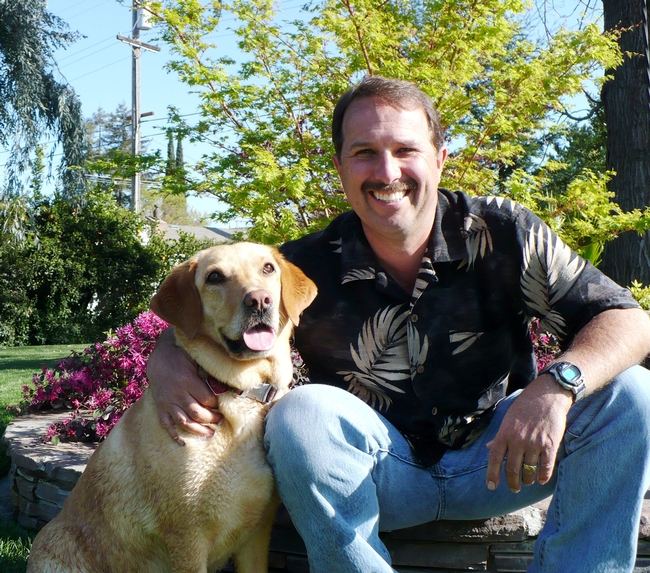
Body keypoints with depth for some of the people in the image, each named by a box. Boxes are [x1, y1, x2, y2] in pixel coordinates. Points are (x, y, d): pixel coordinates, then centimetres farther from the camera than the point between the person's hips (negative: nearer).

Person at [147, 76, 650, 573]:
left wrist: (557, 383, -34)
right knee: (299, 415, -30)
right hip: (384, 474, -1)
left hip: (493, 460, 2)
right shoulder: (306, 269, -11)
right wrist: (167, 363, -27)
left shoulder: (505, 236, -10)